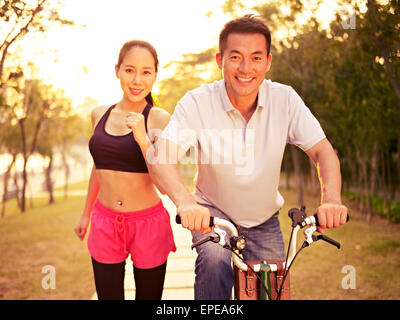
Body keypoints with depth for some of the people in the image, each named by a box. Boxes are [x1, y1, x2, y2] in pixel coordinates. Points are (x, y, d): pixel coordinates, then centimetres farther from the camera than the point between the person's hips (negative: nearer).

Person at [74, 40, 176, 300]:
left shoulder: (160, 119, -9)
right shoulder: (100, 115, 4)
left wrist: (142, 137, -25)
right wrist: (86, 214, 24)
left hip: (148, 224, -3)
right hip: (104, 224, 3)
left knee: (148, 296, 11)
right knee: (108, 295, 8)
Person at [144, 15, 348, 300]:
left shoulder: (285, 99, -14)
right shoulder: (197, 103, -20)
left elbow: (323, 151, -15)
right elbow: (161, 159, -30)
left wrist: (331, 199, -35)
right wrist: (185, 202, -50)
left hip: (264, 219, 3)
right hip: (213, 212, -2)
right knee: (215, 261, -30)